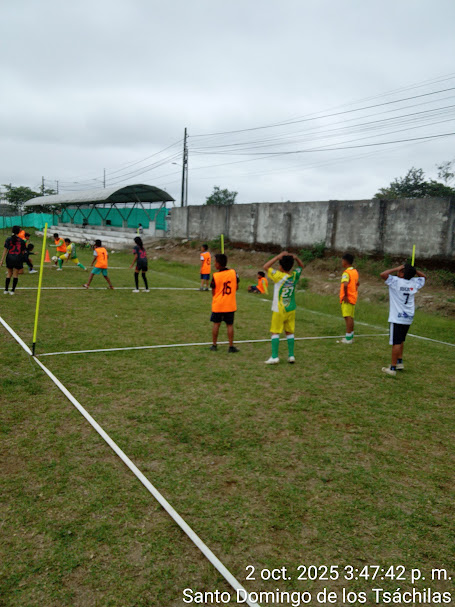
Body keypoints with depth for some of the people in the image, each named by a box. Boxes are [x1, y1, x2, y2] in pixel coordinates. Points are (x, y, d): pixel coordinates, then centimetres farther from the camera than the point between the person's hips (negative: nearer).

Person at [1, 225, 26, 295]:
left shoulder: (8, 239, 0)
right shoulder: (21, 241, -1)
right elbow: (23, 252, 3)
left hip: (9, 258, 1)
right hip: (18, 258, -1)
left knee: (9, 274, 15)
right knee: (15, 275, 7)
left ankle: (6, 290, 17)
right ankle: (12, 290, 7)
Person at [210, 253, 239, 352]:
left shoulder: (215, 276, -13)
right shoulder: (233, 273, -5)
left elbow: (213, 292, -5)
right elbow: (236, 287, 4)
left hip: (218, 304, -1)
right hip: (230, 305, 2)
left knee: (216, 324, 11)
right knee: (230, 325, 7)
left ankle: (214, 345, 20)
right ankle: (231, 346, 9)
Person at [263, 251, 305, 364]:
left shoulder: (279, 276, -16)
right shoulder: (295, 276, -1)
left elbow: (265, 267, -12)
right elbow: (301, 266, 19)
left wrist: (279, 256, -11)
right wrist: (296, 258, 1)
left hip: (279, 310, -5)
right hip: (291, 309, 5)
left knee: (275, 332, 1)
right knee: (289, 332, 12)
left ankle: (274, 357, -1)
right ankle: (291, 356, 14)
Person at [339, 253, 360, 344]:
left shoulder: (346, 273, -17)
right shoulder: (355, 271, 12)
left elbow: (345, 285, -31)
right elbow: (357, 283, 24)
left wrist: (345, 295, -21)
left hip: (347, 298, -9)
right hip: (353, 297, 9)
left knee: (347, 317, -6)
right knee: (351, 317, 15)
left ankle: (348, 338, -3)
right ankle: (351, 336, 22)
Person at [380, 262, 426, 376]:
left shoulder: (396, 282, -14)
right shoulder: (414, 283, 3)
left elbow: (383, 274, -26)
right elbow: (424, 277, 23)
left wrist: (396, 269, -14)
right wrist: (414, 270, 8)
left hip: (397, 318, -6)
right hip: (408, 318, 7)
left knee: (396, 343, -5)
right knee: (400, 341, 21)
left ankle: (392, 368, -1)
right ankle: (399, 362, 33)